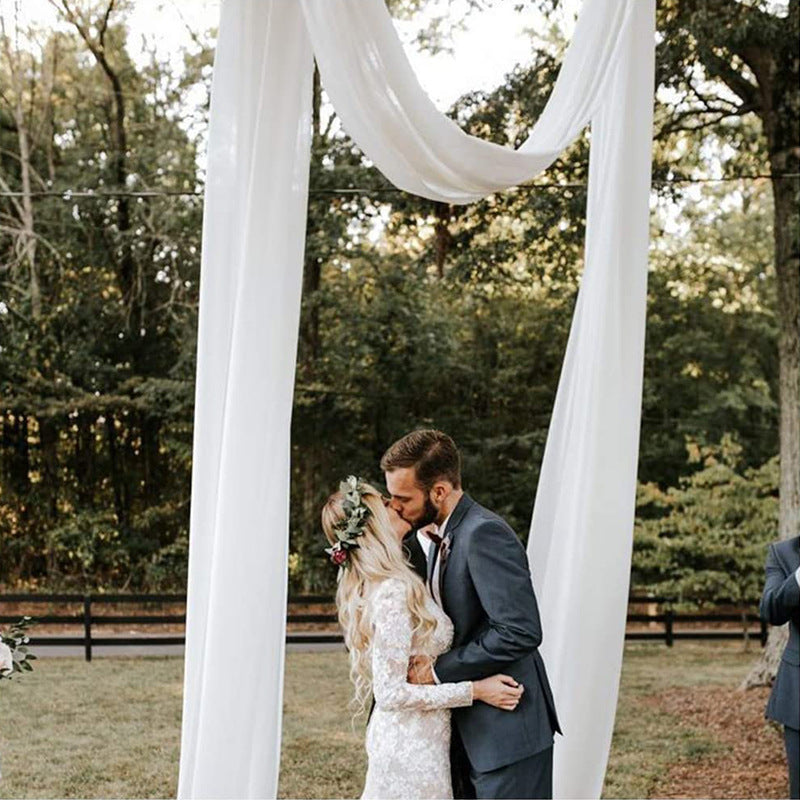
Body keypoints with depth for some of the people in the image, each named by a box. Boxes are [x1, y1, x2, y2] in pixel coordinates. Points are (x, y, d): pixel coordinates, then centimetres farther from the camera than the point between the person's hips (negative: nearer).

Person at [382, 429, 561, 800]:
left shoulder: (485, 533, -19)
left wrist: (439, 670, -18)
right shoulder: (443, 537, 13)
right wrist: (426, 660, -1)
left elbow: (521, 631, -25)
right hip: (473, 732, 10)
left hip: (508, 731, -10)